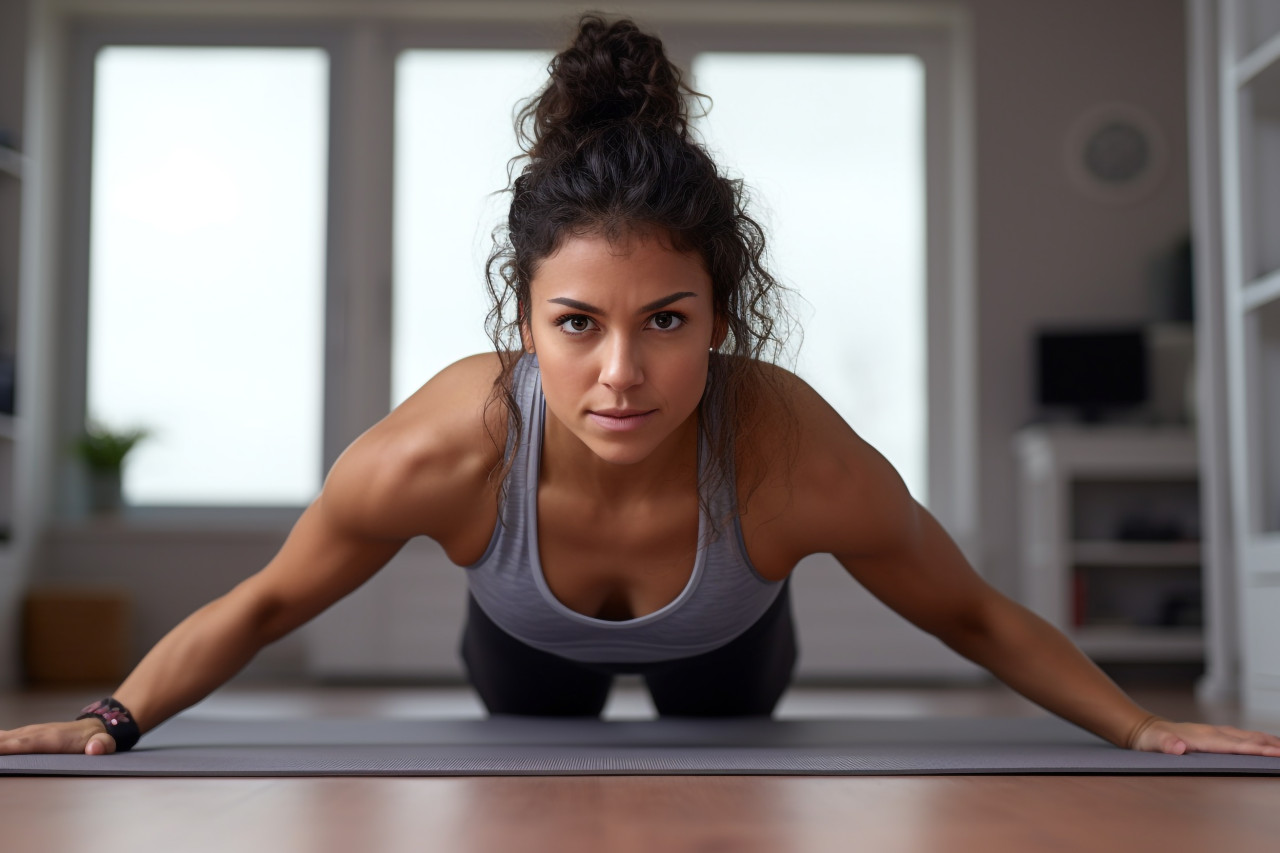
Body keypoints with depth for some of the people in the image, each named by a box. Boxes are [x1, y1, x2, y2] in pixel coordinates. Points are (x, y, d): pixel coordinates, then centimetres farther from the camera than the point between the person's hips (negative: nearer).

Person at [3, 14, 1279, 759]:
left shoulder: (797, 460, -46)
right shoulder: (442, 451, -45)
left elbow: (970, 612, -25)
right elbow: (266, 601, -24)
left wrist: (1147, 732, -23)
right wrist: (113, 722, -31)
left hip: (723, 645, 0)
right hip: (530, 649, 0)